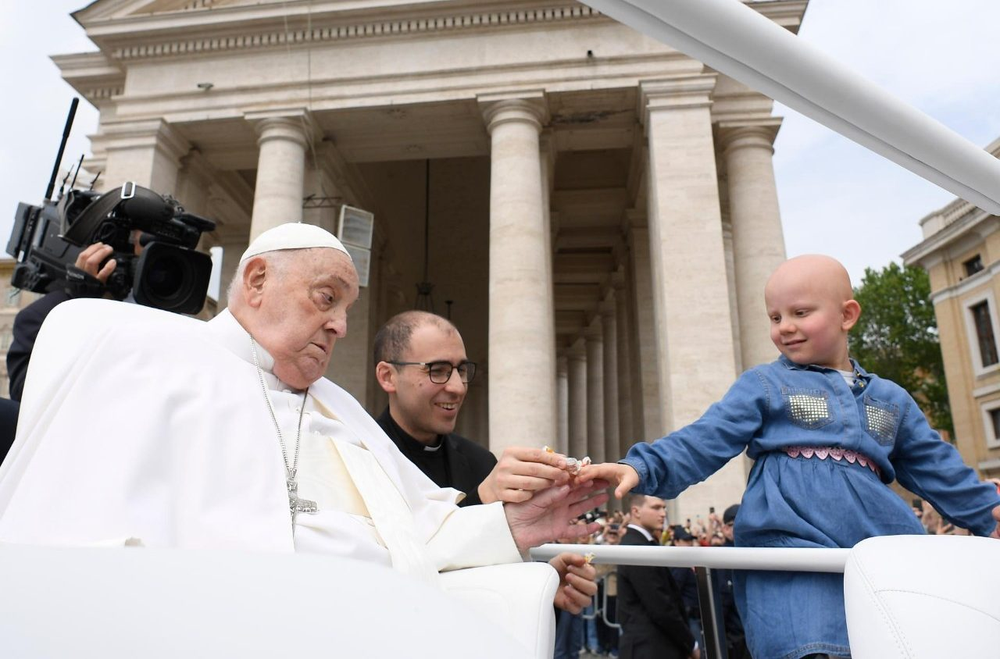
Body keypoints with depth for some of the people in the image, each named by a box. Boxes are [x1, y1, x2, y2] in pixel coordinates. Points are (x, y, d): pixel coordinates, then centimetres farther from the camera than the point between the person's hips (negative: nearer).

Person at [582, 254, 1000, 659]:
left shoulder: (890, 400, 23)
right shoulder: (764, 385, 8)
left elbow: (935, 466, 33)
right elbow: (703, 440, -2)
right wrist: (643, 468, -16)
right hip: (792, 546, -5)